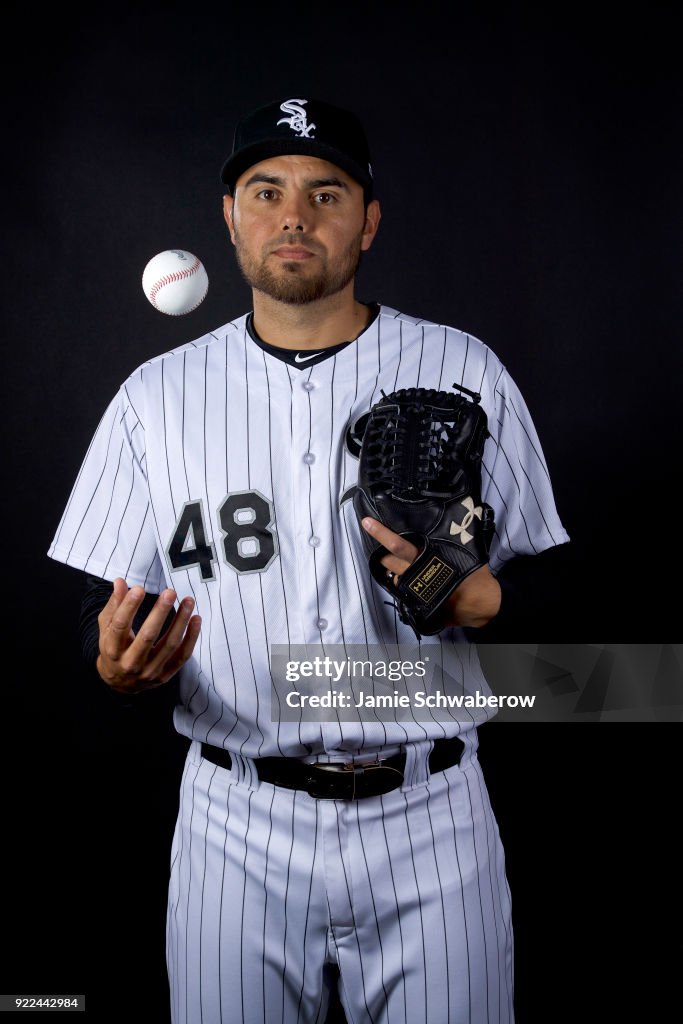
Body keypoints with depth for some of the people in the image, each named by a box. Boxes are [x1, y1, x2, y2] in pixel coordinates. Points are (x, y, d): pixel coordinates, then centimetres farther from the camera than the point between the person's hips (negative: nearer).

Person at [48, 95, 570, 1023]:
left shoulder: (468, 373, 0)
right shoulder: (157, 396, 3)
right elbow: (112, 610, 5)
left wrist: (476, 596, -18)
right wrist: (121, 664, -17)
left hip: (429, 819, 0)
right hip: (236, 830, 1)